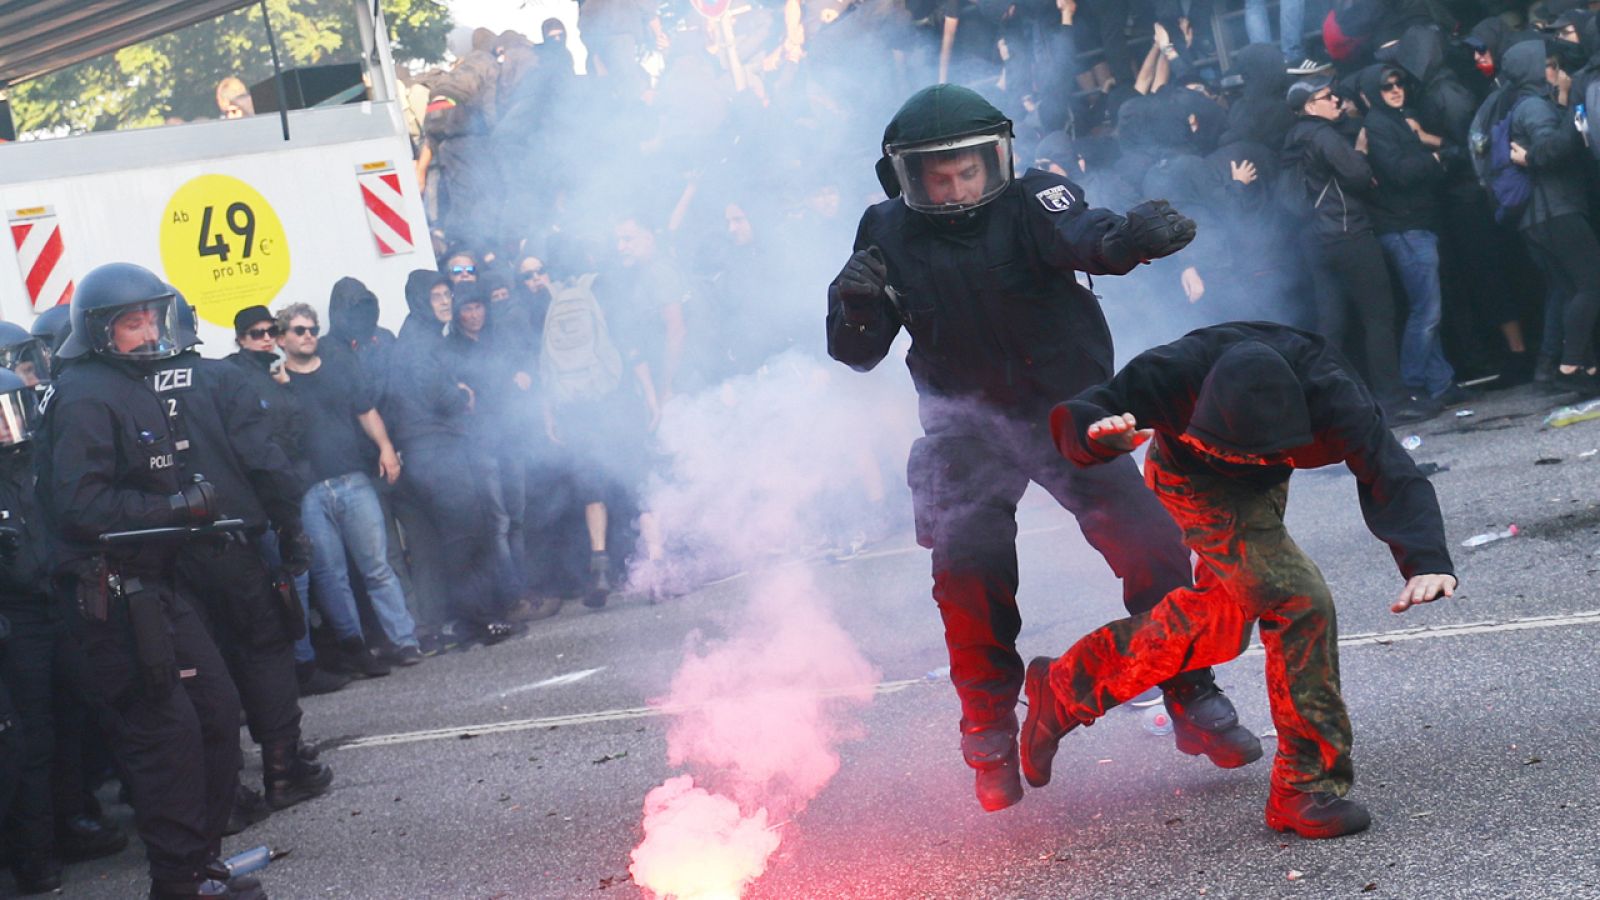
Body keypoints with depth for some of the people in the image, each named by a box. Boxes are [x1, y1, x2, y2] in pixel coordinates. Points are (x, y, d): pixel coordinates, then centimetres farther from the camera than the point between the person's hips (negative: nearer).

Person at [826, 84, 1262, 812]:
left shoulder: (1030, 201, -16)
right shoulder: (889, 234, -8)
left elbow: (1084, 236, -38)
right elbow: (858, 353, -4)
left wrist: (1133, 236, -62)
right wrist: (853, 303, -27)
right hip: (970, 430, 1)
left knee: (1152, 548, -7)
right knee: (968, 568, -17)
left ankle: (1194, 703, 14)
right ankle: (991, 734, 3)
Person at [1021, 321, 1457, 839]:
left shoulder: (1329, 394, -39)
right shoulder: (1177, 375, -40)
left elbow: (1391, 476, -42)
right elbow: (1072, 422, -34)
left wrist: (1427, 561, -60)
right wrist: (1101, 434, -59)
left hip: (1263, 489, 5)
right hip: (1196, 480, -5)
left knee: (1223, 620, 18)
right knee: (1300, 601, -22)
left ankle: (1066, 687, 35)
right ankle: (1308, 786, -14)